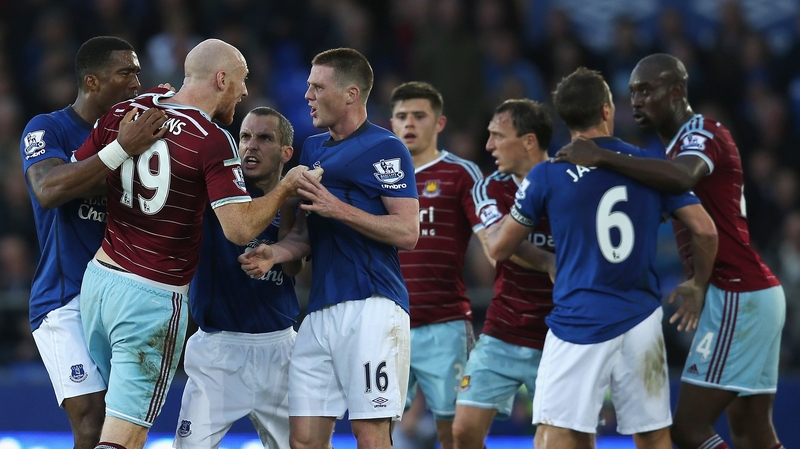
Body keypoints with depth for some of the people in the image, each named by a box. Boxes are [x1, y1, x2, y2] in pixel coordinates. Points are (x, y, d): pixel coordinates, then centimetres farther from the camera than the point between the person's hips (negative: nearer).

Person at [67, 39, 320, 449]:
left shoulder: (122, 115, 4)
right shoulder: (213, 141, -14)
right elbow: (240, 229, -18)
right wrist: (288, 186, -3)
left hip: (98, 278, 6)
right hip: (153, 298, -6)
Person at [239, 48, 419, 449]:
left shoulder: (385, 149, -4)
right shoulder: (313, 149, 21)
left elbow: (407, 232, -10)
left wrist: (340, 209, -17)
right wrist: (275, 254, 6)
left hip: (371, 306, -8)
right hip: (320, 310, 8)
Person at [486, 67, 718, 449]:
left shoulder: (546, 176, -3)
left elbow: (499, 248, 5)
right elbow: (705, 231, 1)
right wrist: (698, 285, 19)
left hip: (579, 324, -3)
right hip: (642, 319, 3)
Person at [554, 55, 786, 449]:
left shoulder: (702, 134, -13)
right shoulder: (684, 143, 20)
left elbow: (682, 178, -36)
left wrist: (601, 157, -36)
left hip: (738, 298, -10)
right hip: (752, 295, 10)